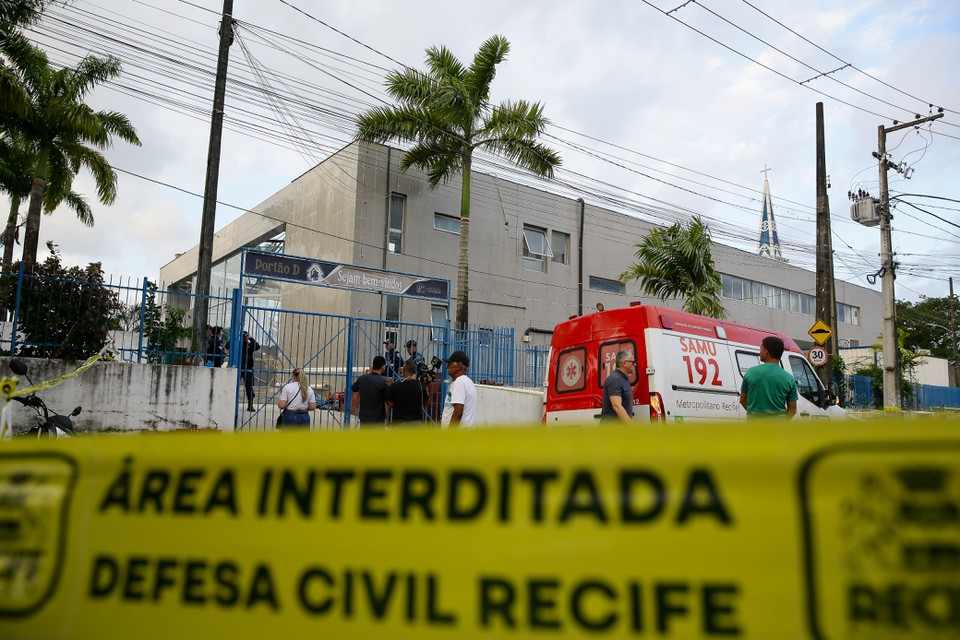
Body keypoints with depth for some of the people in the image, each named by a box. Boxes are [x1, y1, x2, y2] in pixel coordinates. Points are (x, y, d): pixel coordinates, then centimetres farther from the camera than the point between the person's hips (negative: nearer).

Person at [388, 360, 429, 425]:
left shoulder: (395, 386, -9)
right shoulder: (421, 386, -6)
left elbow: (390, 404, 3)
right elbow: (426, 402, 9)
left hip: (399, 422, -1)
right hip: (416, 422, 1)